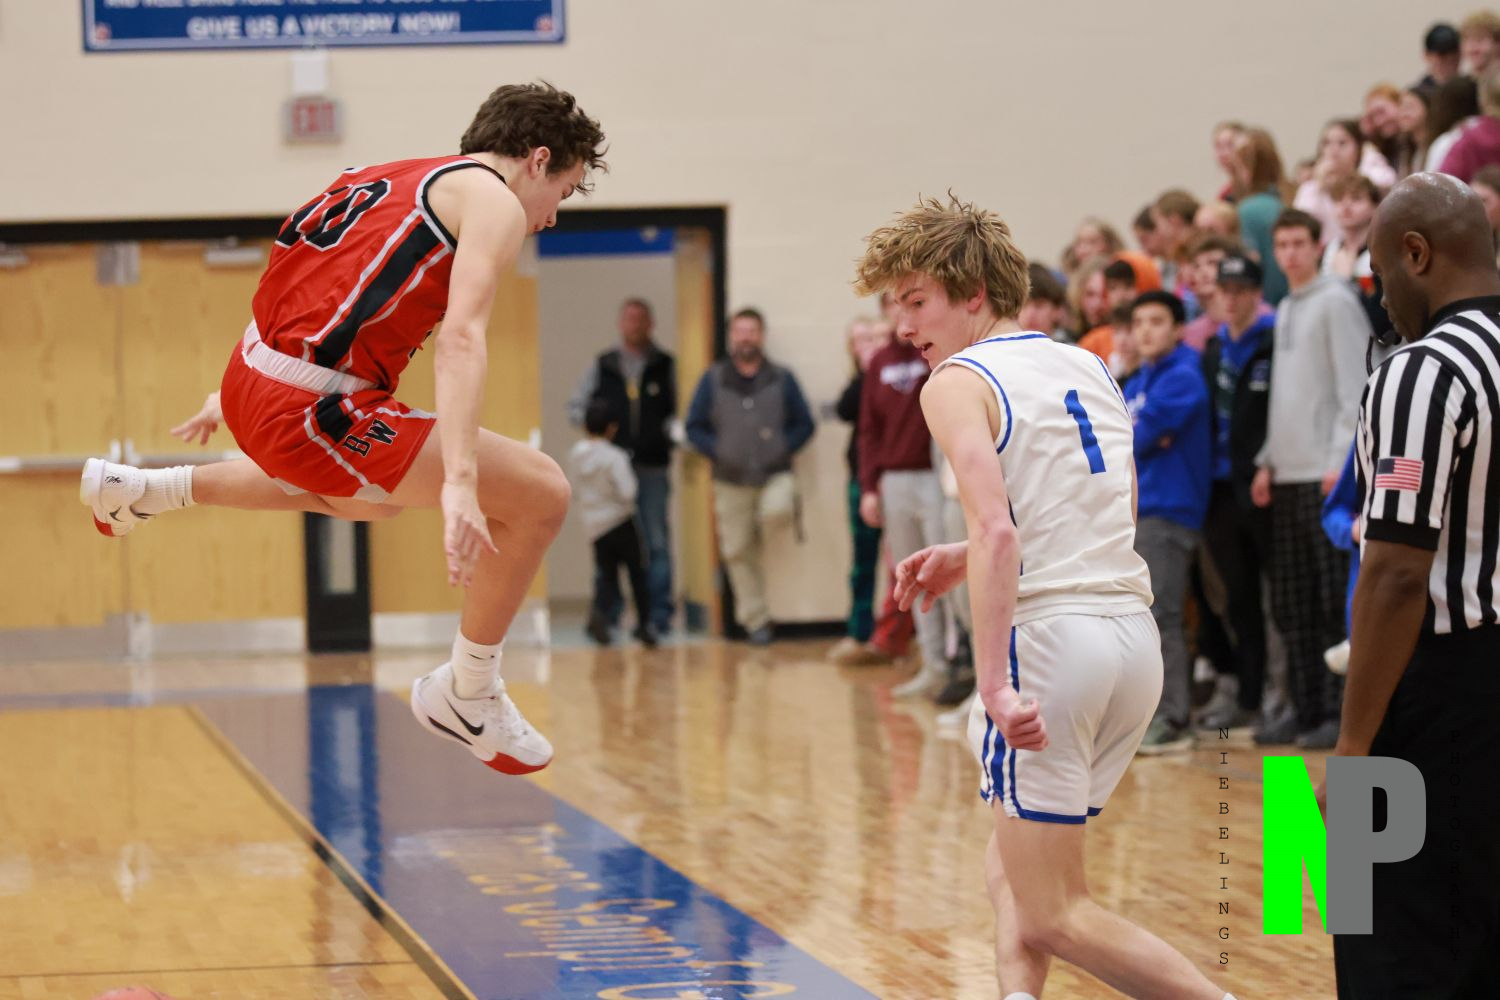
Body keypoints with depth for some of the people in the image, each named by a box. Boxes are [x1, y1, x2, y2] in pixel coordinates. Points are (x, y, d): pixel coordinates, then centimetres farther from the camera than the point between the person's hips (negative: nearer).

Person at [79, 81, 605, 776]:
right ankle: (467, 695, 6)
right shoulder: (494, 201, -5)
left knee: (375, 500, 40)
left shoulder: (405, 180, 22)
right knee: (541, 495, -7)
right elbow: (461, 337, -21)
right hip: (311, 410, -9)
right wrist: (459, 483, -30)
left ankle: (141, 490, 43)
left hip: (252, 377, 9)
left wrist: (235, 396, 41)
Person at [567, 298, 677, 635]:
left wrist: (670, 431, -13)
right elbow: (576, 408, 13)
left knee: (656, 542, -2)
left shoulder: (665, 367, 9)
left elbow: (678, 412, 7)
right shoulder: (602, 367, 11)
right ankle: (606, 613, 5)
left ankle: (659, 615, 1)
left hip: (653, 468, -1)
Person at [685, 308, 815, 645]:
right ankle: (755, 620, 12)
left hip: (774, 474, -1)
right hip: (732, 481, 1)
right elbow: (695, 427, 8)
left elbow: (804, 425, 6)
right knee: (738, 551, 2)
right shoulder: (713, 379, 6)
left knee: (776, 513, -33)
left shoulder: (782, 379, 4)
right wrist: (716, 450, -6)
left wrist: (782, 448, -8)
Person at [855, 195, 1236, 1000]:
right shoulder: (1087, 367, 18)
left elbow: (996, 530, -20)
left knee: (1052, 913, -2)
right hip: (1135, 635, 8)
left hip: (1048, 637, -8)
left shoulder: (958, 382, -5)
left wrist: (993, 684, -24)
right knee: (1014, 872, 19)